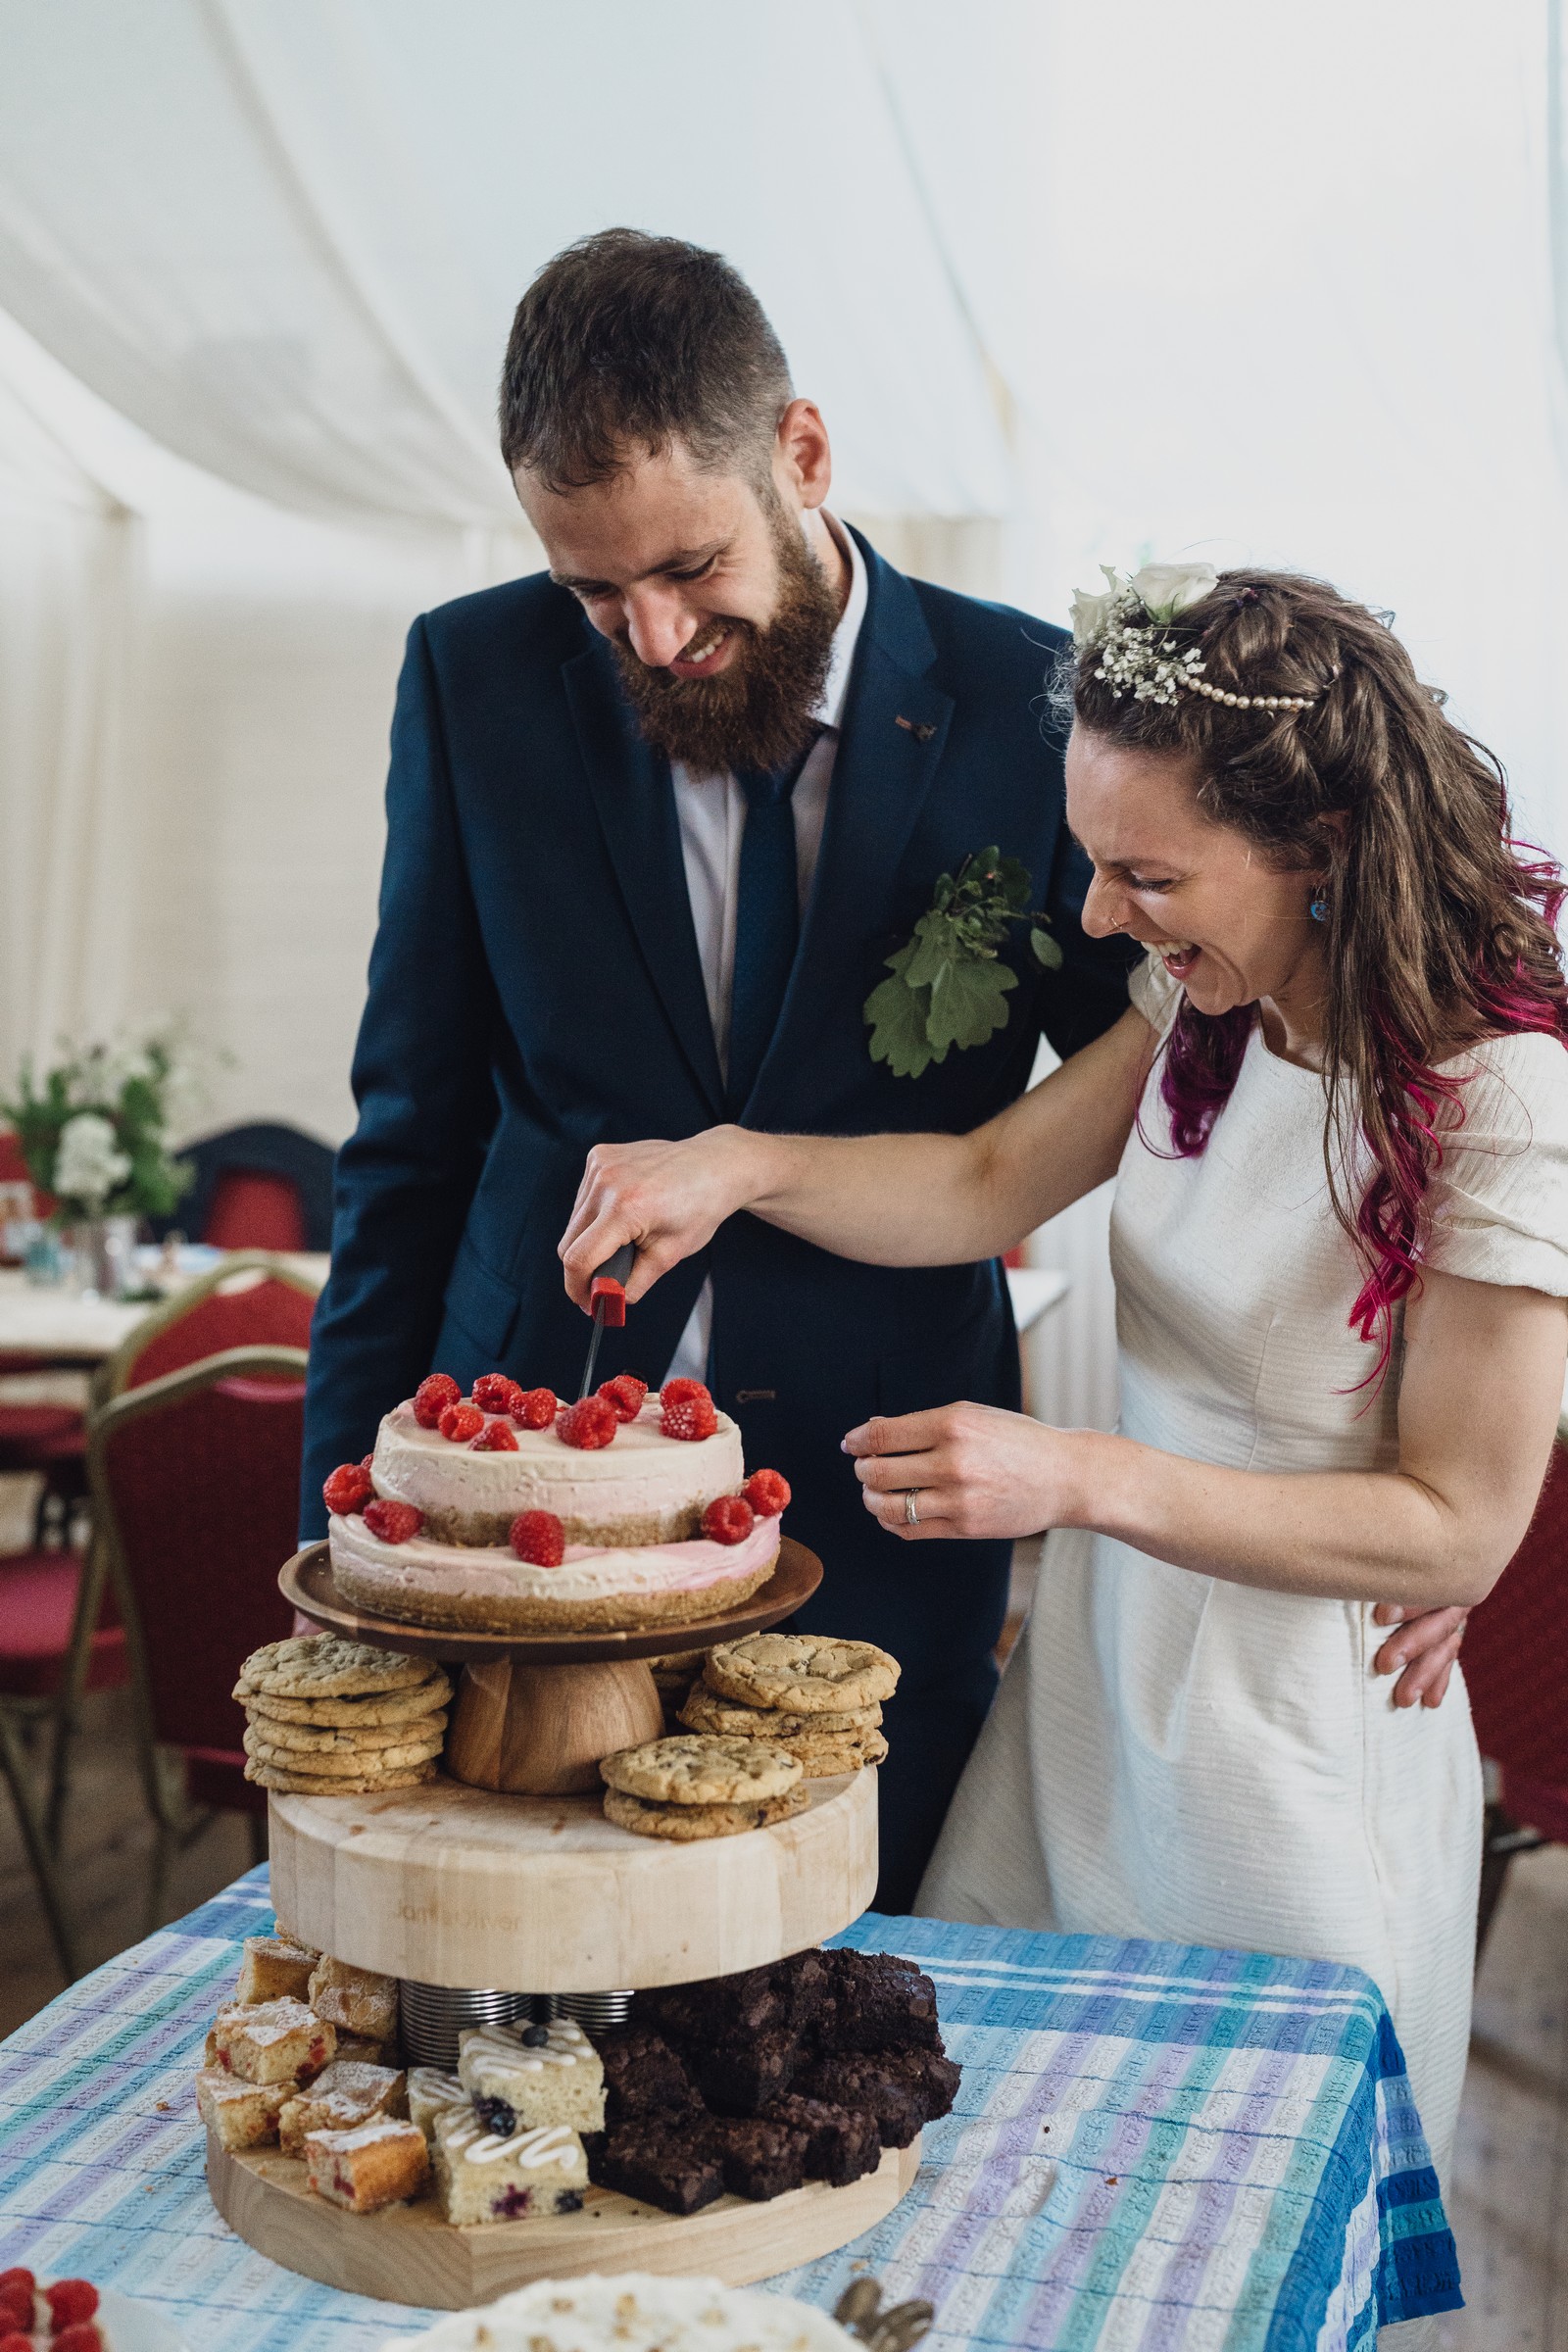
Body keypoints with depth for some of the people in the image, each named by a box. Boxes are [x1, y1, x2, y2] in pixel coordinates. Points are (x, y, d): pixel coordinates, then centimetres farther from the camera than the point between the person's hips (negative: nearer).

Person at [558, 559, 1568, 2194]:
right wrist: (735, 1165, -16)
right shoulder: (1208, 1011, -1)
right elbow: (990, 1184, 3)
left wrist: (1076, 1479, -26)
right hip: (1090, 1687, 6)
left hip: (1288, 1755, -6)